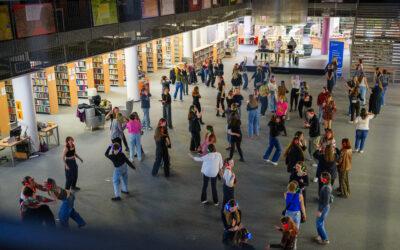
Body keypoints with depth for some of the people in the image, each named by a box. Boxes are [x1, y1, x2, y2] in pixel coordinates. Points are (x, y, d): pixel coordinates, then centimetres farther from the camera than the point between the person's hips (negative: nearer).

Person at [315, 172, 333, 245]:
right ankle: (320, 236, 41)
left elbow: (326, 201, -29)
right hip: (324, 206, 9)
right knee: (319, 221, 24)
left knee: (319, 224, 5)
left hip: (324, 207, -9)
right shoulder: (328, 185, -1)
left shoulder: (326, 188, -32)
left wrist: (320, 211, -22)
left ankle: (325, 240, 17)